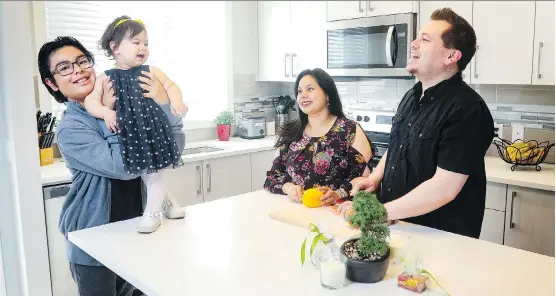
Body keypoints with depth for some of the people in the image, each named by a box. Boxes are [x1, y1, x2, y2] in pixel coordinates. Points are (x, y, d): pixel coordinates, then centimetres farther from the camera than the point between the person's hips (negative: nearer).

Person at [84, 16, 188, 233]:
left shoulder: (150, 72, 6)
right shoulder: (106, 78, 4)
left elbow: (171, 86, 9)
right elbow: (91, 100, 0)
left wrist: (176, 102, -12)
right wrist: (105, 113, -19)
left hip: (151, 131, -1)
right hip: (127, 134, 1)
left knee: (152, 173, 1)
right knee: (145, 171, 10)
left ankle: (153, 213, 14)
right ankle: (165, 200, 34)